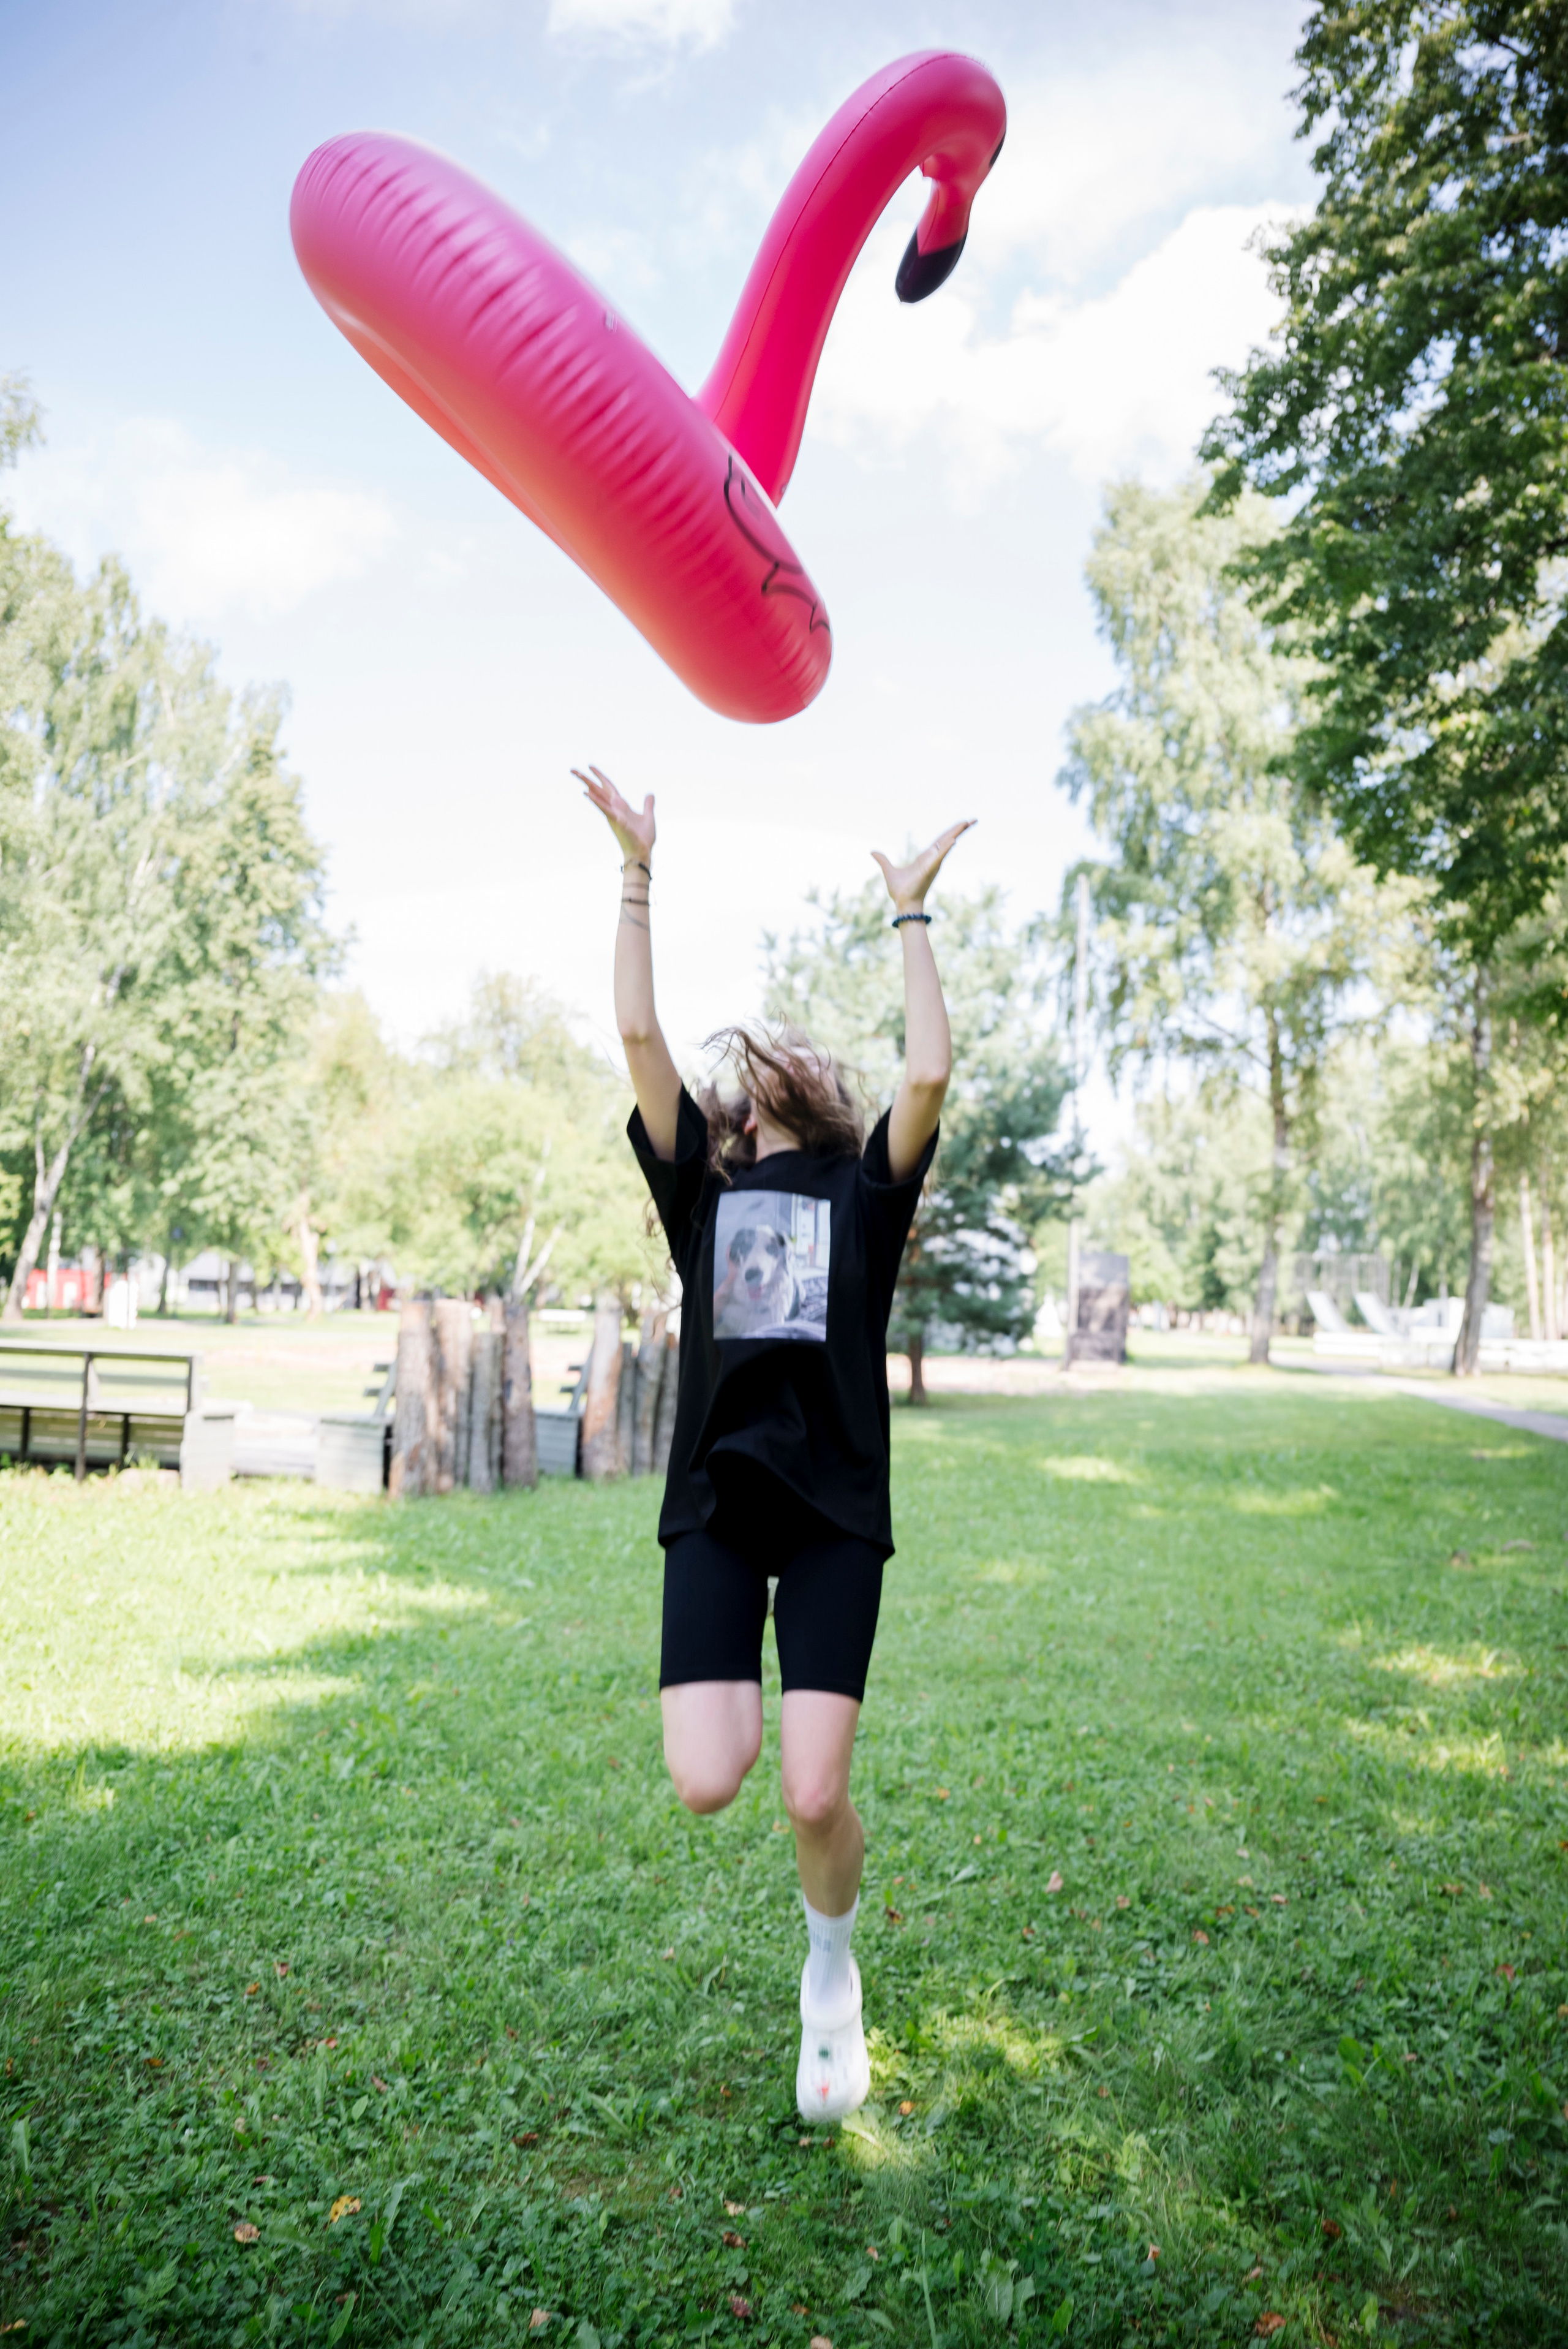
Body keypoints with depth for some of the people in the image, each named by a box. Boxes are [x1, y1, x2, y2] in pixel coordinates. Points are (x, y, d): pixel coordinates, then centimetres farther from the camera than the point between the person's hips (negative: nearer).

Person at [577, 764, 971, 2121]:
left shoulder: (864, 1190, 9)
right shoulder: (700, 1184, 11)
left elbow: (931, 1073, -7)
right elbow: (639, 1035, 0)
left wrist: (910, 912, 2)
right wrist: (639, 874, 0)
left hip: (835, 1511, -1)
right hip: (716, 1508, 1)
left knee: (815, 1796, -5)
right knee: (708, 1784, -11)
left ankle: (831, 1976, 28)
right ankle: (752, 1694, 28)